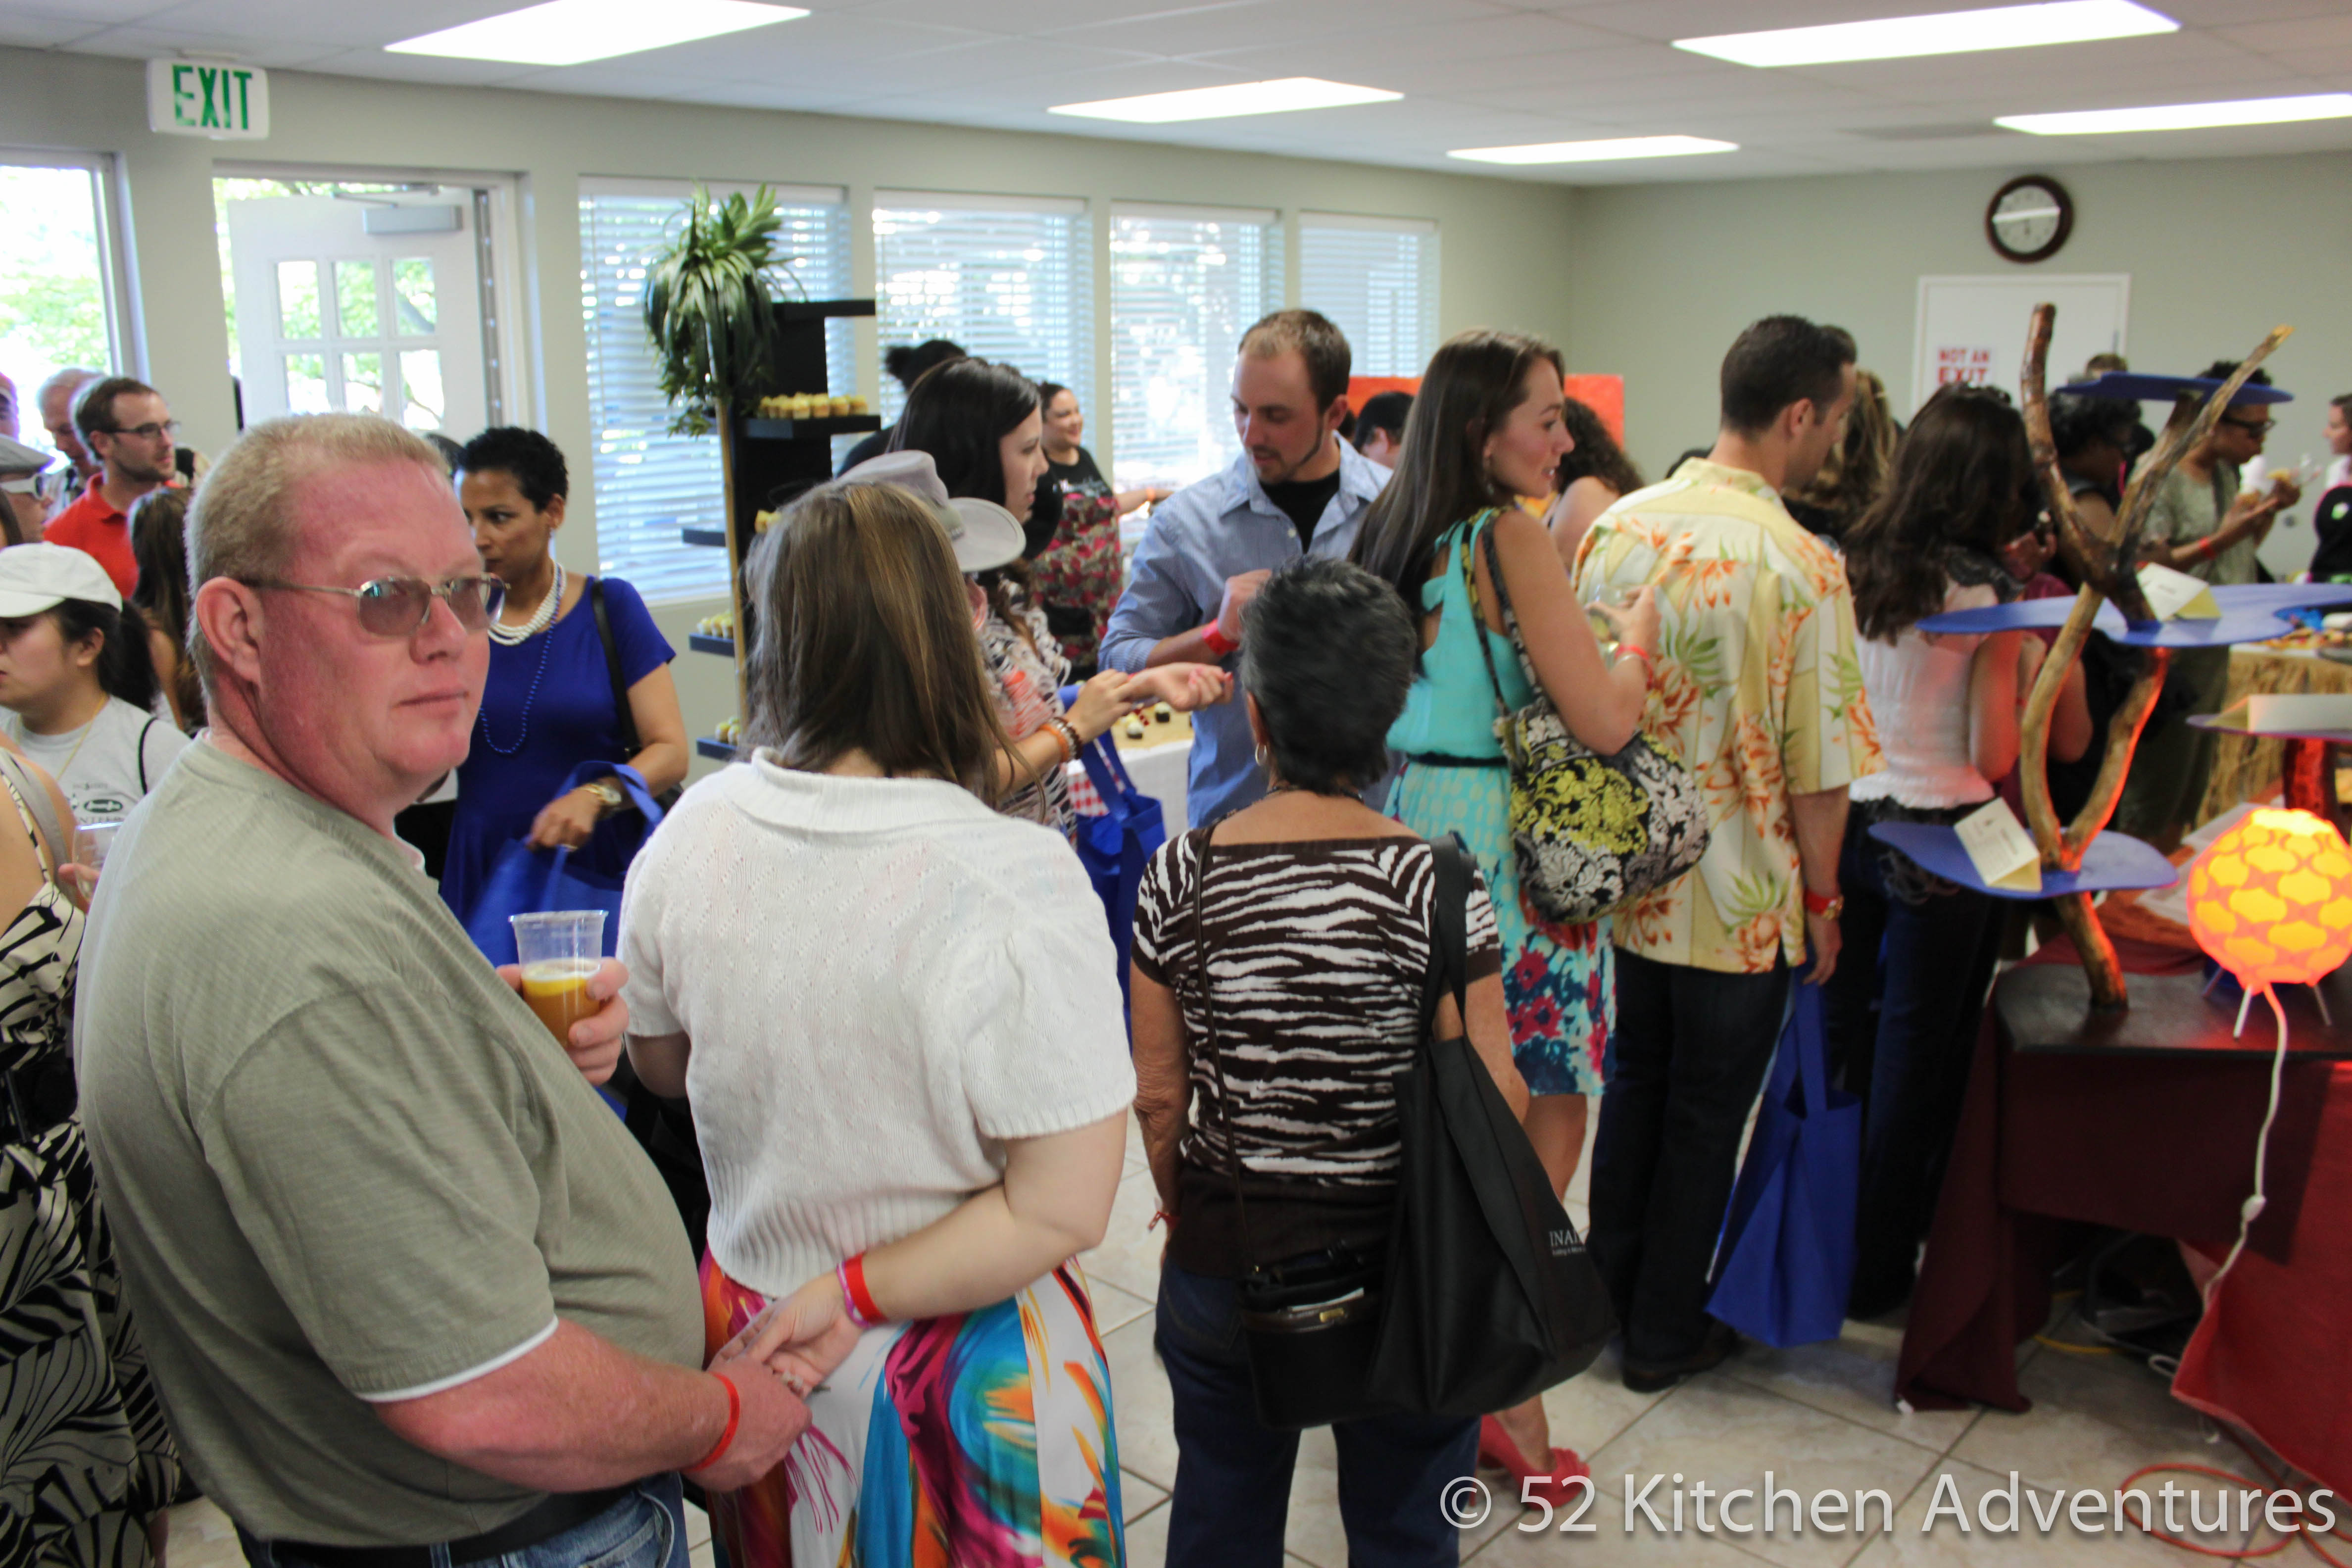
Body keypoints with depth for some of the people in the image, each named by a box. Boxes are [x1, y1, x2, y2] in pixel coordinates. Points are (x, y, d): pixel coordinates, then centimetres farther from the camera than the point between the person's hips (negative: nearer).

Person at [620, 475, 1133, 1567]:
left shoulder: (692, 832, -11)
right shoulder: (1017, 883, -27)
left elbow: (661, 1064, 6)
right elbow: (1060, 1209, -24)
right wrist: (855, 1295, -16)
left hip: (746, 1321, 4)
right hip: (957, 1370, -4)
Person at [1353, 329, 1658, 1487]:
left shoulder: (1393, 533, 10)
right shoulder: (1510, 536, -15)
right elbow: (1606, 719, -18)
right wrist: (1639, 627, 2)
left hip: (1408, 832, 8)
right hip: (1508, 849, -8)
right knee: (1545, 1115, 4)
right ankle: (1507, 1395, 10)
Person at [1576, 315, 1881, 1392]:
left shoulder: (1616, 526, -3)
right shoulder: (1802, 567, -20)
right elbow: (1818, 772, -16)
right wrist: (1822, 899, -1)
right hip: (1739, 899, -5)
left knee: (1635, 1081, 22)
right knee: (1706, 1115, 12)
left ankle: (1609, 1291, 36)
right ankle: (1666, 1334, 27)